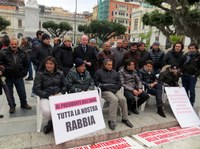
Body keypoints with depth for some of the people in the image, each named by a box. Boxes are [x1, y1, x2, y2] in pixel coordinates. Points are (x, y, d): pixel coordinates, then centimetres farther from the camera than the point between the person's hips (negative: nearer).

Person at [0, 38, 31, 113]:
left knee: (22, 92, 10)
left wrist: (24, 73, 5)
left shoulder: (22, 54, 1)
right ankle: (12, 106, 29)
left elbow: (26, 65, 11)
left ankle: (24, 104, 31)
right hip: (8, 77, -1)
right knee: (10, 93, 11)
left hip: (19, 77, 2)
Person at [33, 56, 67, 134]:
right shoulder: (40, 74, 3)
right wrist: (48, 95, -13)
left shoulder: (60, 73, 12)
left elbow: (64, 86, 15)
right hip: (46, 97, -2)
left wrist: (60, 93, -6)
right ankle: (51, 122, 5)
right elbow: (36, 89, -3)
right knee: (46, 111, -34)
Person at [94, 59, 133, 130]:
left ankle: (125, 119, -9)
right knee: (114, 99, -33)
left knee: (123, 99, -24)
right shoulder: (99, 72, 13)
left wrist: (117, 87, 4)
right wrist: (103, 86, -10)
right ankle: (111, 120, -26)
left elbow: (119, 82, 26)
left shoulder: (114, 72, 27)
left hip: (115, 90, 4)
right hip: (106, 91, -4)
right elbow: (95, 81, 4)